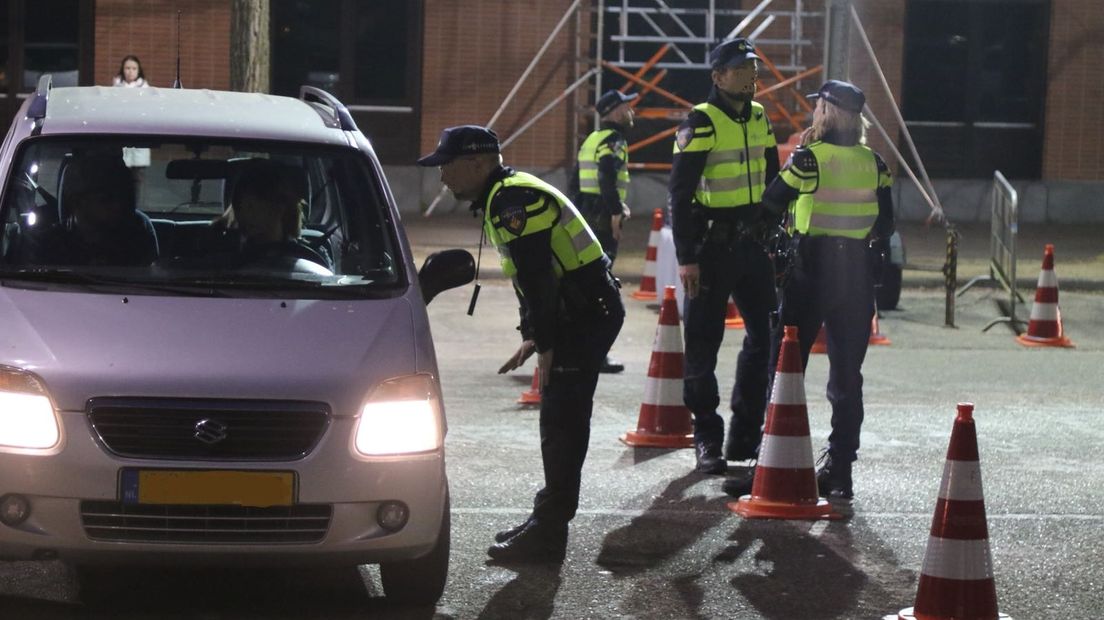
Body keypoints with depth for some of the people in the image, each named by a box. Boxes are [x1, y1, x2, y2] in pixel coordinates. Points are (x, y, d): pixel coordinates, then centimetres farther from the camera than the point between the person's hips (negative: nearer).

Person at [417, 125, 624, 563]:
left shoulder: (513, 200, -17)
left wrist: (545, 346, -21)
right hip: (585, 313, 11)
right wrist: (532, 338, 18)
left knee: (563, 423, -9)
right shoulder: (503, 198, 17)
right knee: (558, 420, 16)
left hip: (587, 314, -11)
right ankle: (546, 521, 24)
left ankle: (547, 535, -7)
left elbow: (538, 276, -23)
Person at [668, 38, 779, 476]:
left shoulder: (759, 119, 10)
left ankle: (745, 437, 16)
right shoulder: (701, 123, -11)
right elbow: (679, 194, -13)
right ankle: (707, 442, 10)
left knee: (767, 334, 7)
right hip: (711, 247, -7)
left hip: (751, 243, 7)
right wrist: (685, 258, -17)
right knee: (704, 345, 0)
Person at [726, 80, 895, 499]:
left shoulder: (809, 158, -10)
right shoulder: (874, 163, 5)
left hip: (811, 268, -4)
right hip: (858, 273, 4)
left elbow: (769, 209, -5)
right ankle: (839, 471, 10)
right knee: (847, 374, 8)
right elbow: (885, 225, 10)